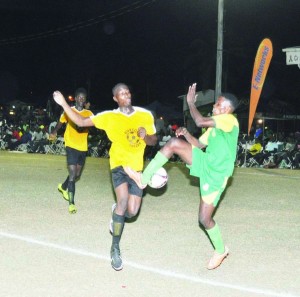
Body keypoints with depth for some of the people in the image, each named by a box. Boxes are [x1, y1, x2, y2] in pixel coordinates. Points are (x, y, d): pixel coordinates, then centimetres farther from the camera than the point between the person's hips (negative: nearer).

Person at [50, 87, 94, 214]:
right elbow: (60, 123, 4)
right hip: (71, 146, -5)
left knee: (77, 175, 18)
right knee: (72, 175, -13)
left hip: (83, 147, 5)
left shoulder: (89, 113, 5)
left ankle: (63, 187, 47)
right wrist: (54, 132, -11)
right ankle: (71, 203, -8)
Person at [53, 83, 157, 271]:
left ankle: (117, 213, 39)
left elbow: (154, 140, 10)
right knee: (123, 201, -27)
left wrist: (146, 136, -13)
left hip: (137, 168, 3)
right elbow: (81, 122, -9)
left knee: (132, 212, -3)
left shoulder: (145, 115, 2)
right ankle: (115, 249, -13)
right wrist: (64, 104, -20)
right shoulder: (109, 117, -4)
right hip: (119, 165, -3)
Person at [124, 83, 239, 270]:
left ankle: (221, 251, 23)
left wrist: (191, 102, -14)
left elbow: (200, 121, -28)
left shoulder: (230, 120, -16)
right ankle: (144, 178, -5)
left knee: (205, 218, -3)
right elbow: (199, 144, 20)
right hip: (205, 163, 8)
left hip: (216, 173, -8)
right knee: (174, 143, -10)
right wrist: (186, 133, 2)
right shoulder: (216, 125, 13)